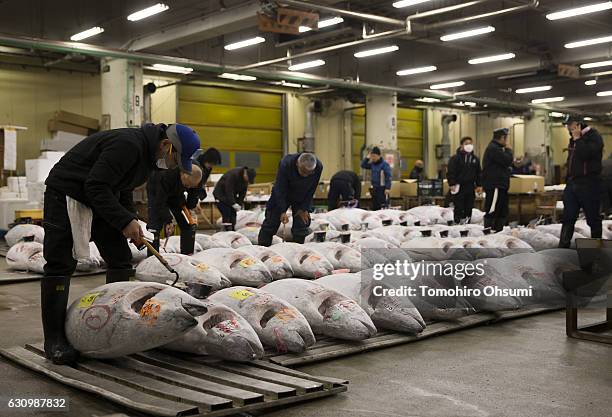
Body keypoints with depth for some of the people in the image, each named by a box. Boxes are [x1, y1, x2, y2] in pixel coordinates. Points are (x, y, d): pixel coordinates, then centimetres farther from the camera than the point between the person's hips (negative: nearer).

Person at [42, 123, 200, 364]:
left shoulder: (146, 153, 5)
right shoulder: (129, 145, -27)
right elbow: (96, 186, -29)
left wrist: (132, 221, 3)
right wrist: (125, 221, -27)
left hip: (100, 198, 10)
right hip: (66, 193, -10)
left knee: (120, 260, 4)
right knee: (60, 265, -9)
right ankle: (54, 340, -4)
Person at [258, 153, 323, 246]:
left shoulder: (318, 167, -27)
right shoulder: (285, 164, -34)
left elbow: (311, 190, -13)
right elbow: (280, 189, -27)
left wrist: (303, 209, -11)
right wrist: (282, 211, -30)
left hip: (302, 199, 2)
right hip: (281, 196, -2)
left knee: (301, 226, -5)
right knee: (270, 224, -1)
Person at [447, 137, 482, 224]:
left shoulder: (475, 159, 12)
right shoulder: (455, 158, -5)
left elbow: (478, 173, 17)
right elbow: (450, 172, -9)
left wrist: (479, 185, 11)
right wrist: (452, 184, -17)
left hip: (470, 188, 5)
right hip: (458, 188, -5)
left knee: (469, 208, 8)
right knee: (459, 209, -4)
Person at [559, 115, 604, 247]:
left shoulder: (594, 136, -9)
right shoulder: (573, 139, 16)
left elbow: (586, 153, -26)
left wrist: (577, 138, -17)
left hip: (589, 185, -8)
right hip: (572, 184, 8)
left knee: (593, 219, 3)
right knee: (568, 218, 5)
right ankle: (563, 246, 7)